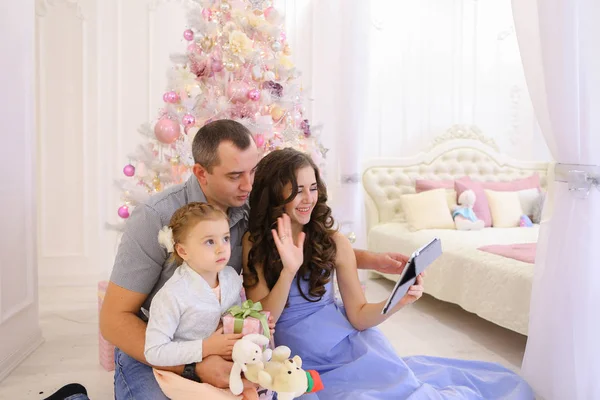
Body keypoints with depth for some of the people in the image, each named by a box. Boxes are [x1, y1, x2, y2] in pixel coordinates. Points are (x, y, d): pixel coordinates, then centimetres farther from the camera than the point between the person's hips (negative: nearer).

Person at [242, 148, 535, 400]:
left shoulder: (334, 242, -4)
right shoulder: (254, 244, -6)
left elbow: (358, 316, -1)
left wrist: (398, 301, -20)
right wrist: (289, 270, -24)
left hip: (353, 346, 2)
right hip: (304, 366, -1)